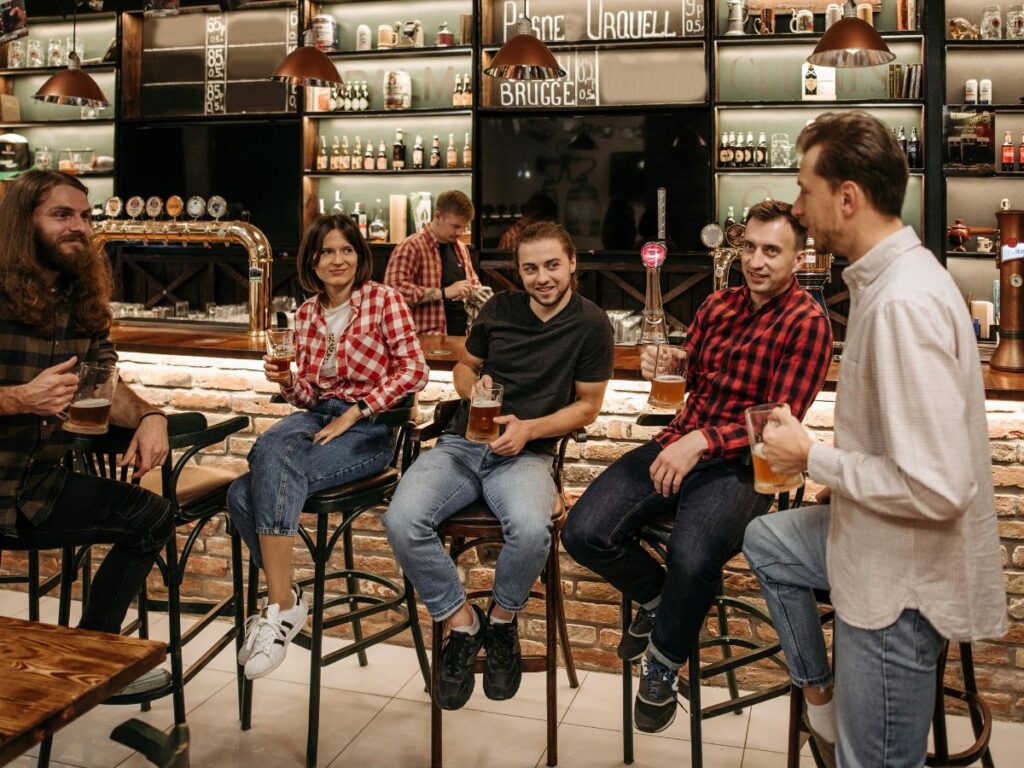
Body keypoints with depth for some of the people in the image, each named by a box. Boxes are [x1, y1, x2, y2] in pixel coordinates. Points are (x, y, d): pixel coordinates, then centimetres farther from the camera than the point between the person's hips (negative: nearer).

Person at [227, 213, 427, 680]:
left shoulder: (383, 300, -2)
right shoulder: (307, 313, 14)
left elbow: (414, 372, -9)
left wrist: (353, 413, -13)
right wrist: (286, 382, -5)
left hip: (369, 429, -5)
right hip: (317, 416, 5)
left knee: (256, 488, -29)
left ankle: (280, 604, -19)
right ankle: (284, 599, -16)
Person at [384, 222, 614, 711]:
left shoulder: (591, 325, 2)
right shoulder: (500, 309, 11)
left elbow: (587, 407, 5)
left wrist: (529, 428, -11)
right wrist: (473, 385, -1)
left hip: (527, 453, -3)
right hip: (462, 444, 3)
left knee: (530, 529, -37)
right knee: (402, 520, -26)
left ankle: (502, 619, -3)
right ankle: (460, 621, -3)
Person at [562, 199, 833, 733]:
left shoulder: (806, 322, -4)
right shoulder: (719, 305, 16)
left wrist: (702, 441, -24)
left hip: (739, 463, -6)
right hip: (677, 444, 6)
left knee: (692, 557, -35)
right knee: (584, 533, -15)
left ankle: (663, 663, -1)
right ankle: (655, 596, 18)